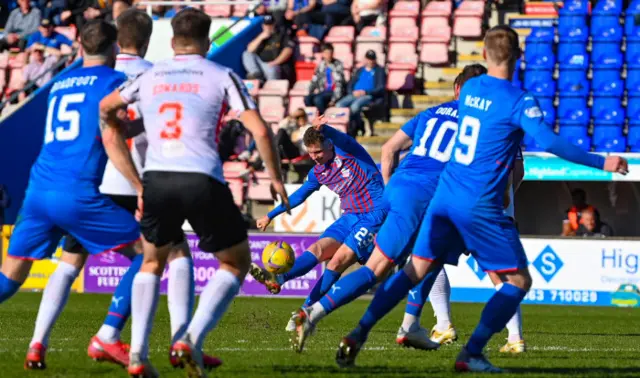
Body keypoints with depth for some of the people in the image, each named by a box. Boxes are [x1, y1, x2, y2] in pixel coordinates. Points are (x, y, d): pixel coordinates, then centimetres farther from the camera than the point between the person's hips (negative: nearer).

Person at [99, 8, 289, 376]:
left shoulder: (149, 77, 16)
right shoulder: (222, 77, 6)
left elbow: (106, 108, 33)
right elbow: (260, 130, -2)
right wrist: (277, 178, 10)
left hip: (157, 179, 3)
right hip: (203, 181, -3)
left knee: (152, 263, 26)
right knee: (237, 263, 16)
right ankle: (193, 338, -3)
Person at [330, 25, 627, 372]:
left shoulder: (468, 89, 9)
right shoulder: (519, 101, -11)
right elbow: (550, 142, -22)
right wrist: (601, 163, -17)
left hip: (446, 196, 6)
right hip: (480, 206, -6)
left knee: (416, 270, 14)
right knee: (519, 280, 4)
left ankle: (357, 336, 7)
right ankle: (471, 354, -4)